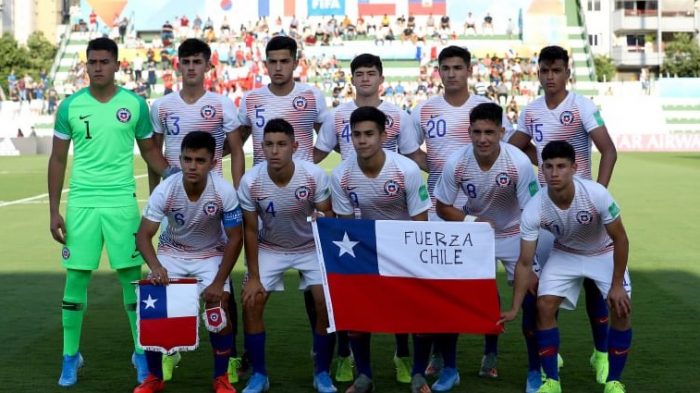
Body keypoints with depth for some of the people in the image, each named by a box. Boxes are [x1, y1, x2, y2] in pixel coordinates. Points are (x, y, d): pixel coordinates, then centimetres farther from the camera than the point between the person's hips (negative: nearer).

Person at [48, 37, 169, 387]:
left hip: (122, 202, 0)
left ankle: (141, 352, 17)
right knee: (76, 278, 4)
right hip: (81, 203, 1)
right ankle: (71, 355, 17)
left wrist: (169, 171, -9)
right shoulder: (70, 106, 1)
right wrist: (54, 210, 2)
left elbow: (149, 150, 10)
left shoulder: (135, 104, 0)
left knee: (131, 276, 4)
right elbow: (58, 160, 6)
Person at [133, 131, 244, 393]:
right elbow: (143, 235, -22)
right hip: (171, 253, 1)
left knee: (219, 307, -19)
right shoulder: (165, 190, -27)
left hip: (211, 255, -1)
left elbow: (235, 239, -18)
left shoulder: (224, 192, -28)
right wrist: (156, 267, -41)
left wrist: (218, 283, -23)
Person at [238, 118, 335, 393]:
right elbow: (250, 231, -13)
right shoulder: (250, 181, -24)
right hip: (269, 248, 1)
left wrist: (323, 218, -40)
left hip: (311, 247, -1)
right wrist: (254, 277, -13)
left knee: (327, 303, -15)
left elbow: (328, 216, -14)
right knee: (251, 304, -12)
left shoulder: (315, 175, -27)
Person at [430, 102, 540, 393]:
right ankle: (448, 368, 11)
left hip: (514, 233, -1)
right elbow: (442, 207, -8)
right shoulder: (456, 164, -22)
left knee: (531, 294, -8)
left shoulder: (519, 163, -28)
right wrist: (470, 221, -26)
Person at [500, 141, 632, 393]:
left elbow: (620, 239, -20)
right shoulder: (533, 209, -30)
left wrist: (617, 285, -19)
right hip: (564, 254, 1)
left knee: (621, 309, -15)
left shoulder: (596, 194, -34)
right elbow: (524, 263, -21)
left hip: (604, 253, -1)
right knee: (544, 307, -15)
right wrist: (515, 309, -24)